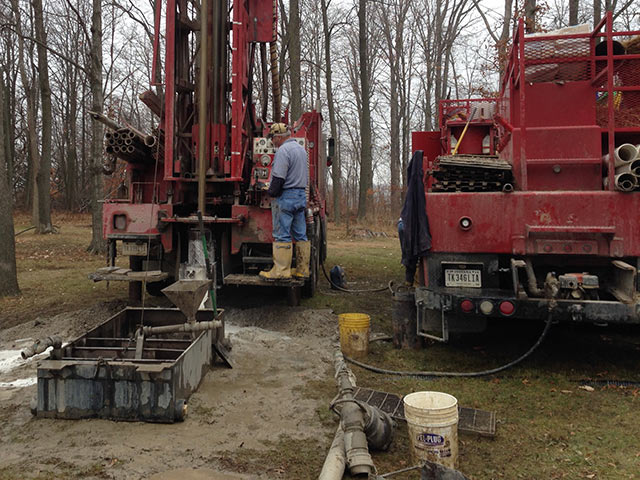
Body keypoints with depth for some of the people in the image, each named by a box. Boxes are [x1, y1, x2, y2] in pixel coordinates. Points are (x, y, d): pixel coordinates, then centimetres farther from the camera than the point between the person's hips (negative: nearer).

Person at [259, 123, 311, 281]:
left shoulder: (283, 150, -12)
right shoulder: (301, 148, 18)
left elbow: (279, 177, -19)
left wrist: (272, 193, -7)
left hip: (286, 196, -9)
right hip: (301, 195, 9)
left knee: (282, 235, -5)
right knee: (300, 235, 9)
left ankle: (281, 271, -3)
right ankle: (302, 270, 14)